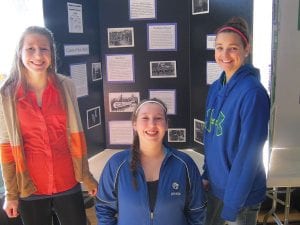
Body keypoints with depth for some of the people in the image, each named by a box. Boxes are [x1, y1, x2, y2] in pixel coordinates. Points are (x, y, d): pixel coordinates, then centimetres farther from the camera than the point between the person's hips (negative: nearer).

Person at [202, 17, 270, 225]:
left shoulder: (253, 93, -21)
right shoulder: (216, 87, 1)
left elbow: (249, 152, -21)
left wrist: (232, 204, -17)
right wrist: (207, 175, 4)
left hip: (242, 192, -6)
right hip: (215, 184, 6)